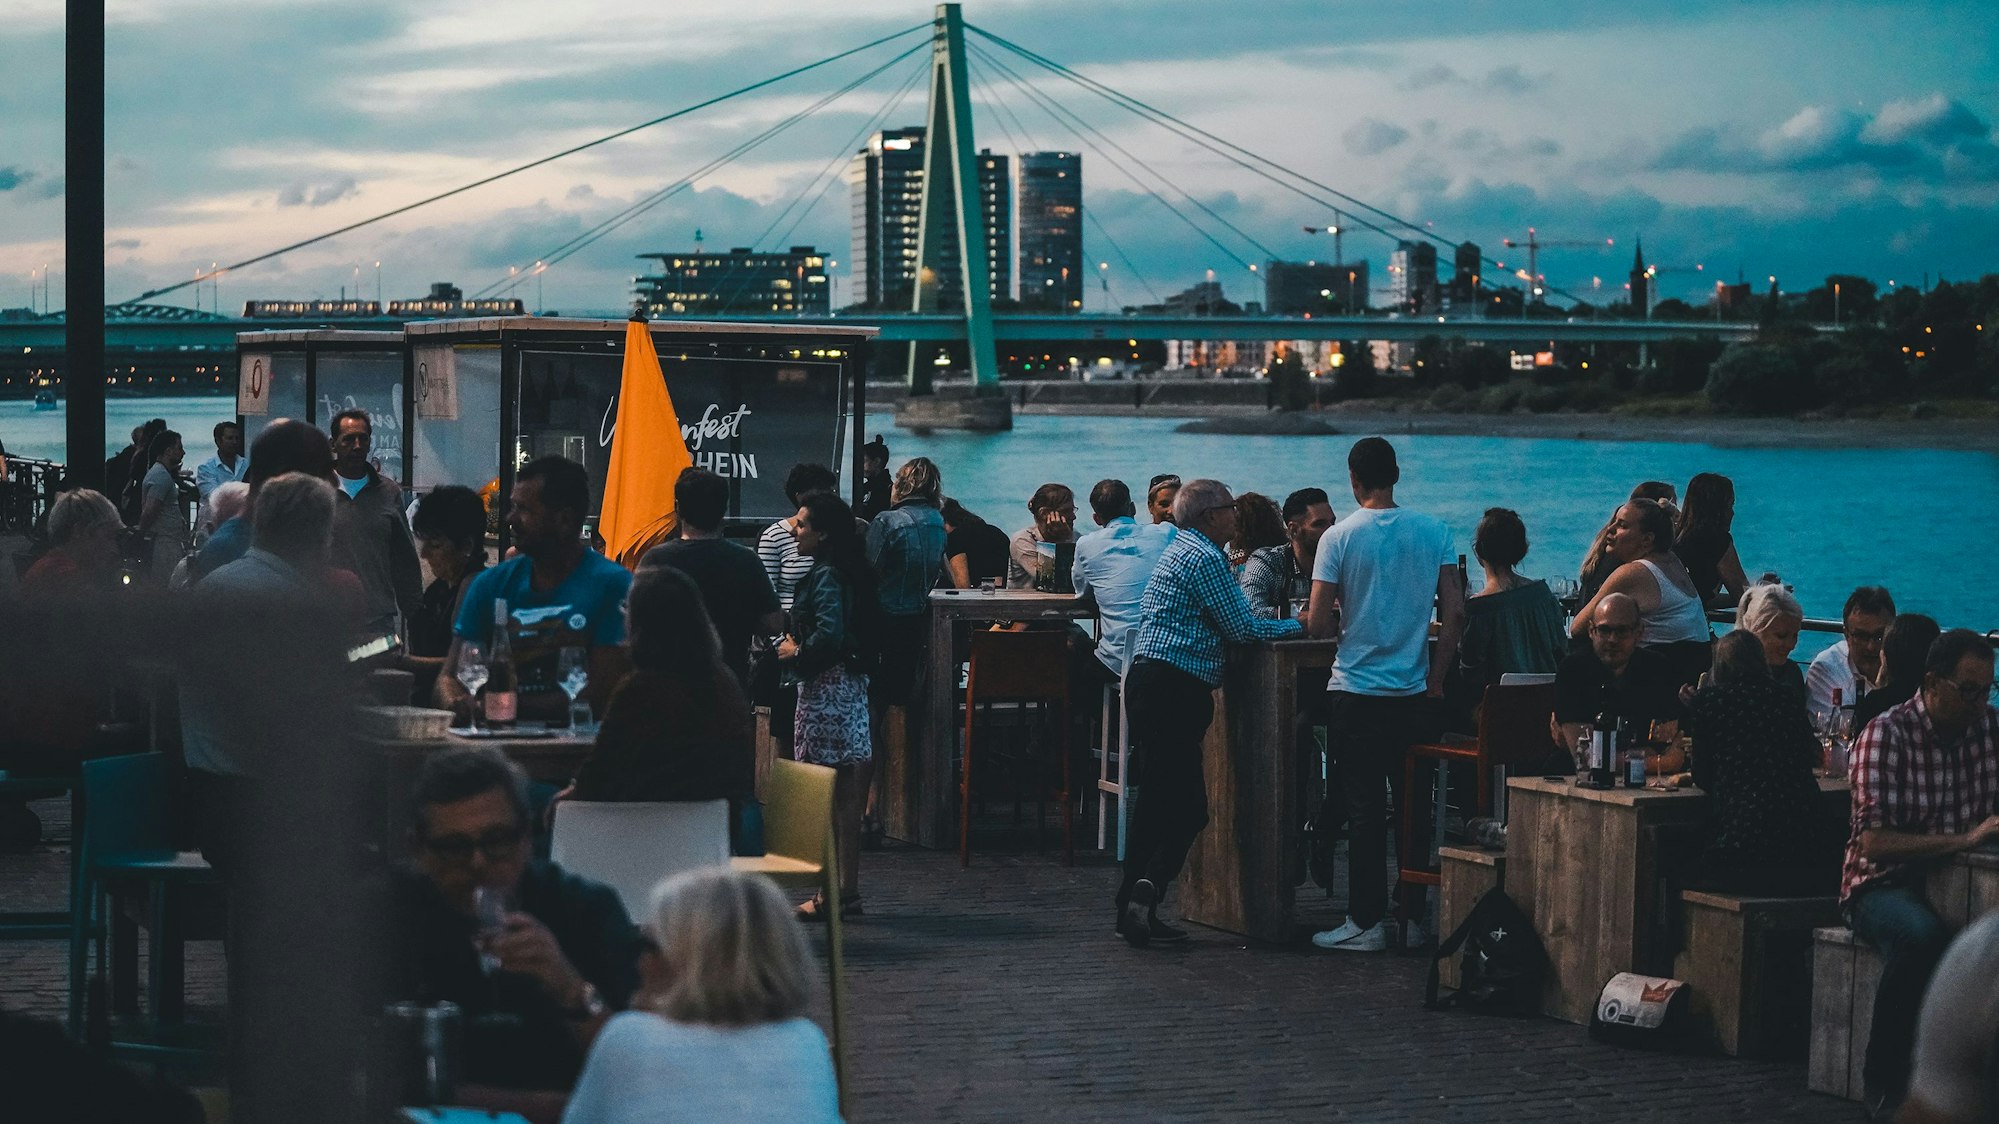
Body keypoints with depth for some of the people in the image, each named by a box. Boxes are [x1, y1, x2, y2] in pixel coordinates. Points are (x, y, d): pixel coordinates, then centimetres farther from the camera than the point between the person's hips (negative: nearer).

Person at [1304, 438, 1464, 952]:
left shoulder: (1340, 537, -8)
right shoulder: (1434, 531, 0)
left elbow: (1318, 624, -10)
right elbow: (1454, 612, -1)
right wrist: (1436, 678, 7)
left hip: (1356, 692, -3)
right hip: (1415, 696, 3)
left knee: (1364, 808, 1)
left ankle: (1366, 921, 3)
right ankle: (1414, 919, 13)